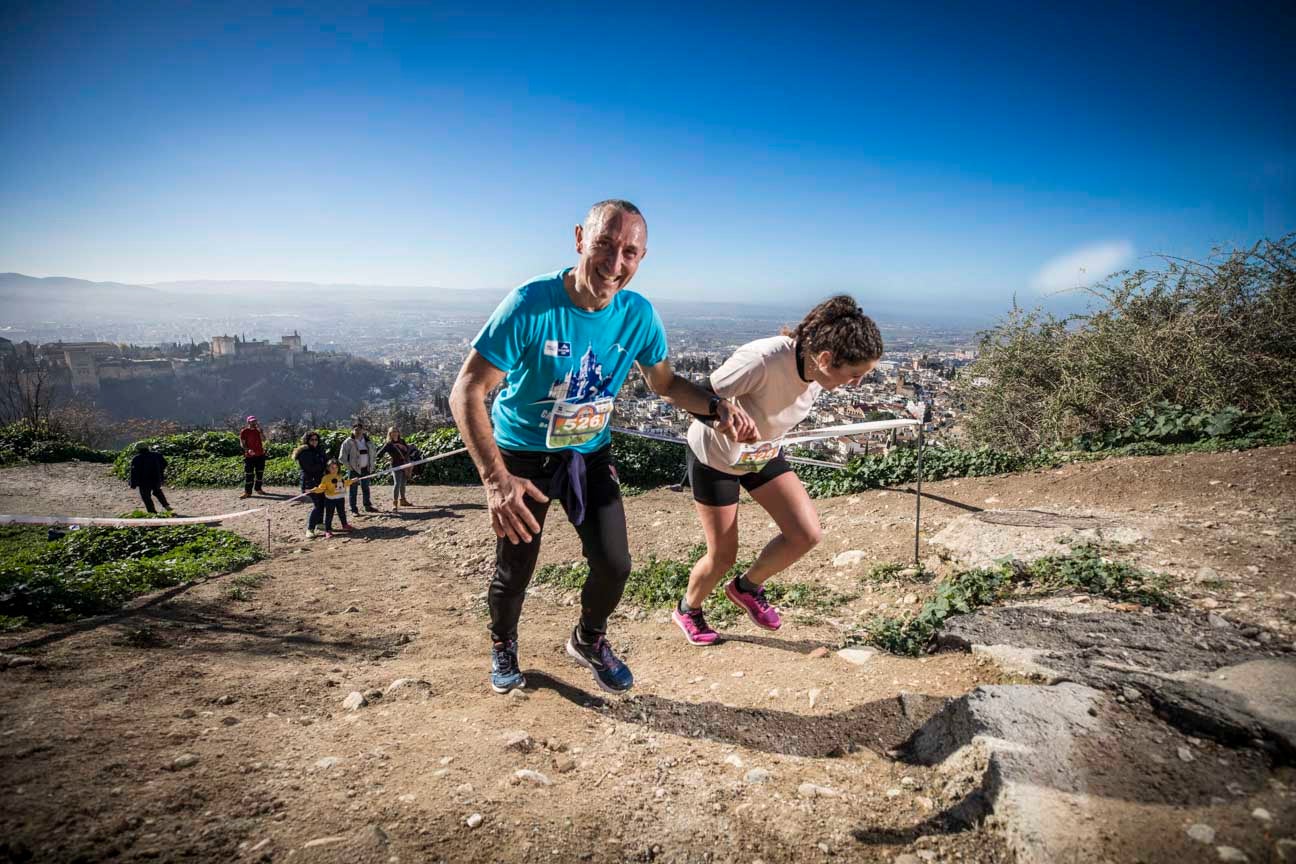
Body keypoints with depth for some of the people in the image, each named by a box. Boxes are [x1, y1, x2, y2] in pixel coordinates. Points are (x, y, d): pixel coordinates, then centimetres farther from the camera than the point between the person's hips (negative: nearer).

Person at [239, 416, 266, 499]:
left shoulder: (258, 430, 7)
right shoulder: (244, 431, -4)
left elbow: (263, 440, -3)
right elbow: (242, 443, -6)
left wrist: (260, 431, -15)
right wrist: (247, 450, -22)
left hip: (260, 455, 4)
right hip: (249, 456, -4)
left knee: (260, 473, 11)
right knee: (248, 474, -5)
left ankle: (258, 489, 23)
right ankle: (247, 492, -3)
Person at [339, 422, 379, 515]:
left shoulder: (368, 442, 7)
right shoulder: (348, 442, -8)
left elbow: (373, 455, 19)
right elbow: (342, 458, -8)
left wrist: (371, 465, 8)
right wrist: (350, 467, -11)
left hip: (366, 469, 5)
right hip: (354, 470, -5)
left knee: (366, 488, 14)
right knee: (353, 490, 2)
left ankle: (368, 506, 26)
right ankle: (354, 509, 7)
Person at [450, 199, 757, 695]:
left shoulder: (638, 315, -13)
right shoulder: (531, 303, -27)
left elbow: (666, 384, 2)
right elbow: (467, 392, -27)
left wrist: (717, 407, -19)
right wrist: (495, 479, -40)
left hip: (591, 454, 3)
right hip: (523, 456, -3)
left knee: (614, 565, 1)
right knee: (514, 572, 7)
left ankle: (588, 641, 34)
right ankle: (503, 646, 42)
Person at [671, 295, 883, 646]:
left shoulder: (818, 370, -16)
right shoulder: (761, 360, -38)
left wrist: (767, 437, 9)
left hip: (764, 455, 6)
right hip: (715, 457, -6)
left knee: (806, 534, -6)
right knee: (723, 555, 3)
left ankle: (746, 587, 21)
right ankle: (687, 610, 35)